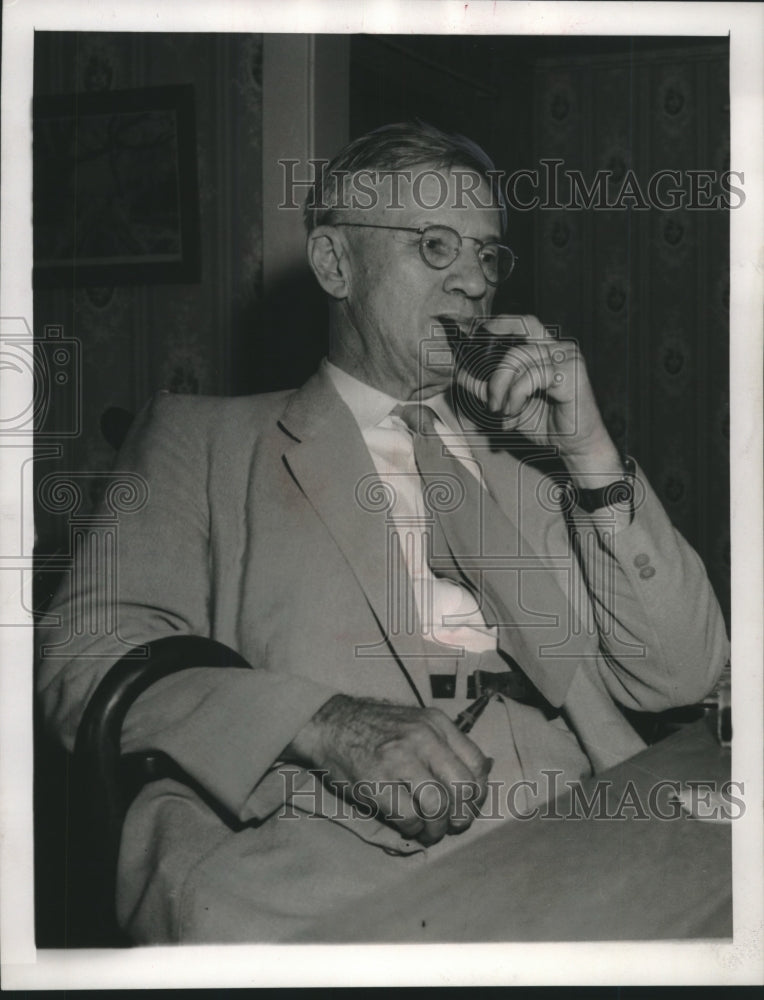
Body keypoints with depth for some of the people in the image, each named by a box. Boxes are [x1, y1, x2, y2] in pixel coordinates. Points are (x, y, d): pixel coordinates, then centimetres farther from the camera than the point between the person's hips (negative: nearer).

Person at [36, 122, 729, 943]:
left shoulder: (524, 454, 27)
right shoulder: (203, 438, 16)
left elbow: (678, 676, 19)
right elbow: (89, 657, 1)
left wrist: (592, 452, 8)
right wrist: (323, 723, -15)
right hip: (318, 857, -2)